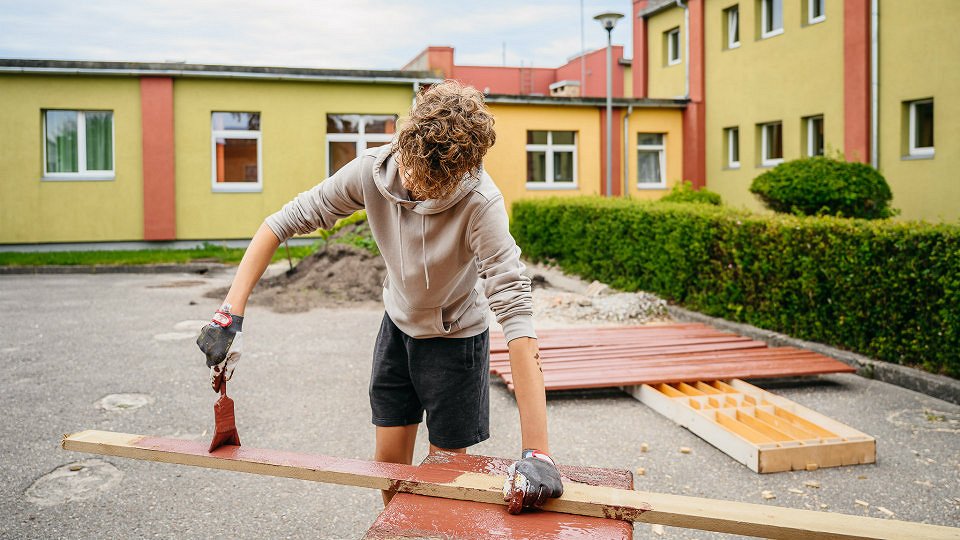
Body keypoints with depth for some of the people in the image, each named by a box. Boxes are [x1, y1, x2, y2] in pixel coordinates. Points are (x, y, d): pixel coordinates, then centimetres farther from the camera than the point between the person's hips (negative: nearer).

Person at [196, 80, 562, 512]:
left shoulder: (479, 202, -35)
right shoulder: (372, 171, -22)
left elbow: (515, 310, -41)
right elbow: (285, 221, -14)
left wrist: (536, 452, -47)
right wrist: (231, 313, -24)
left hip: (455, 337, -4)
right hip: (398, 326, 4)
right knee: (389, 460, 13)